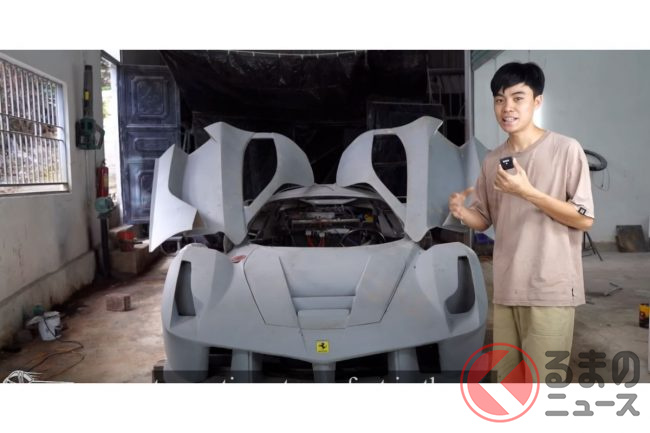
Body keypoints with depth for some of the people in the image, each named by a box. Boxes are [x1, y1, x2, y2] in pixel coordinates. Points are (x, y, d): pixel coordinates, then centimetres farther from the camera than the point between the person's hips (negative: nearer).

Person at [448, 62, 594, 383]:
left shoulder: (566, 149, -6)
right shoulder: (491, 161, 10)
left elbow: (585, 219, -8)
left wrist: (528, 192, -18)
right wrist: (462, 212, -8)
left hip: (551, 291, -5)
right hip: (506, 289, 6)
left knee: (542, 379, -1)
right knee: (507, 377, 16)